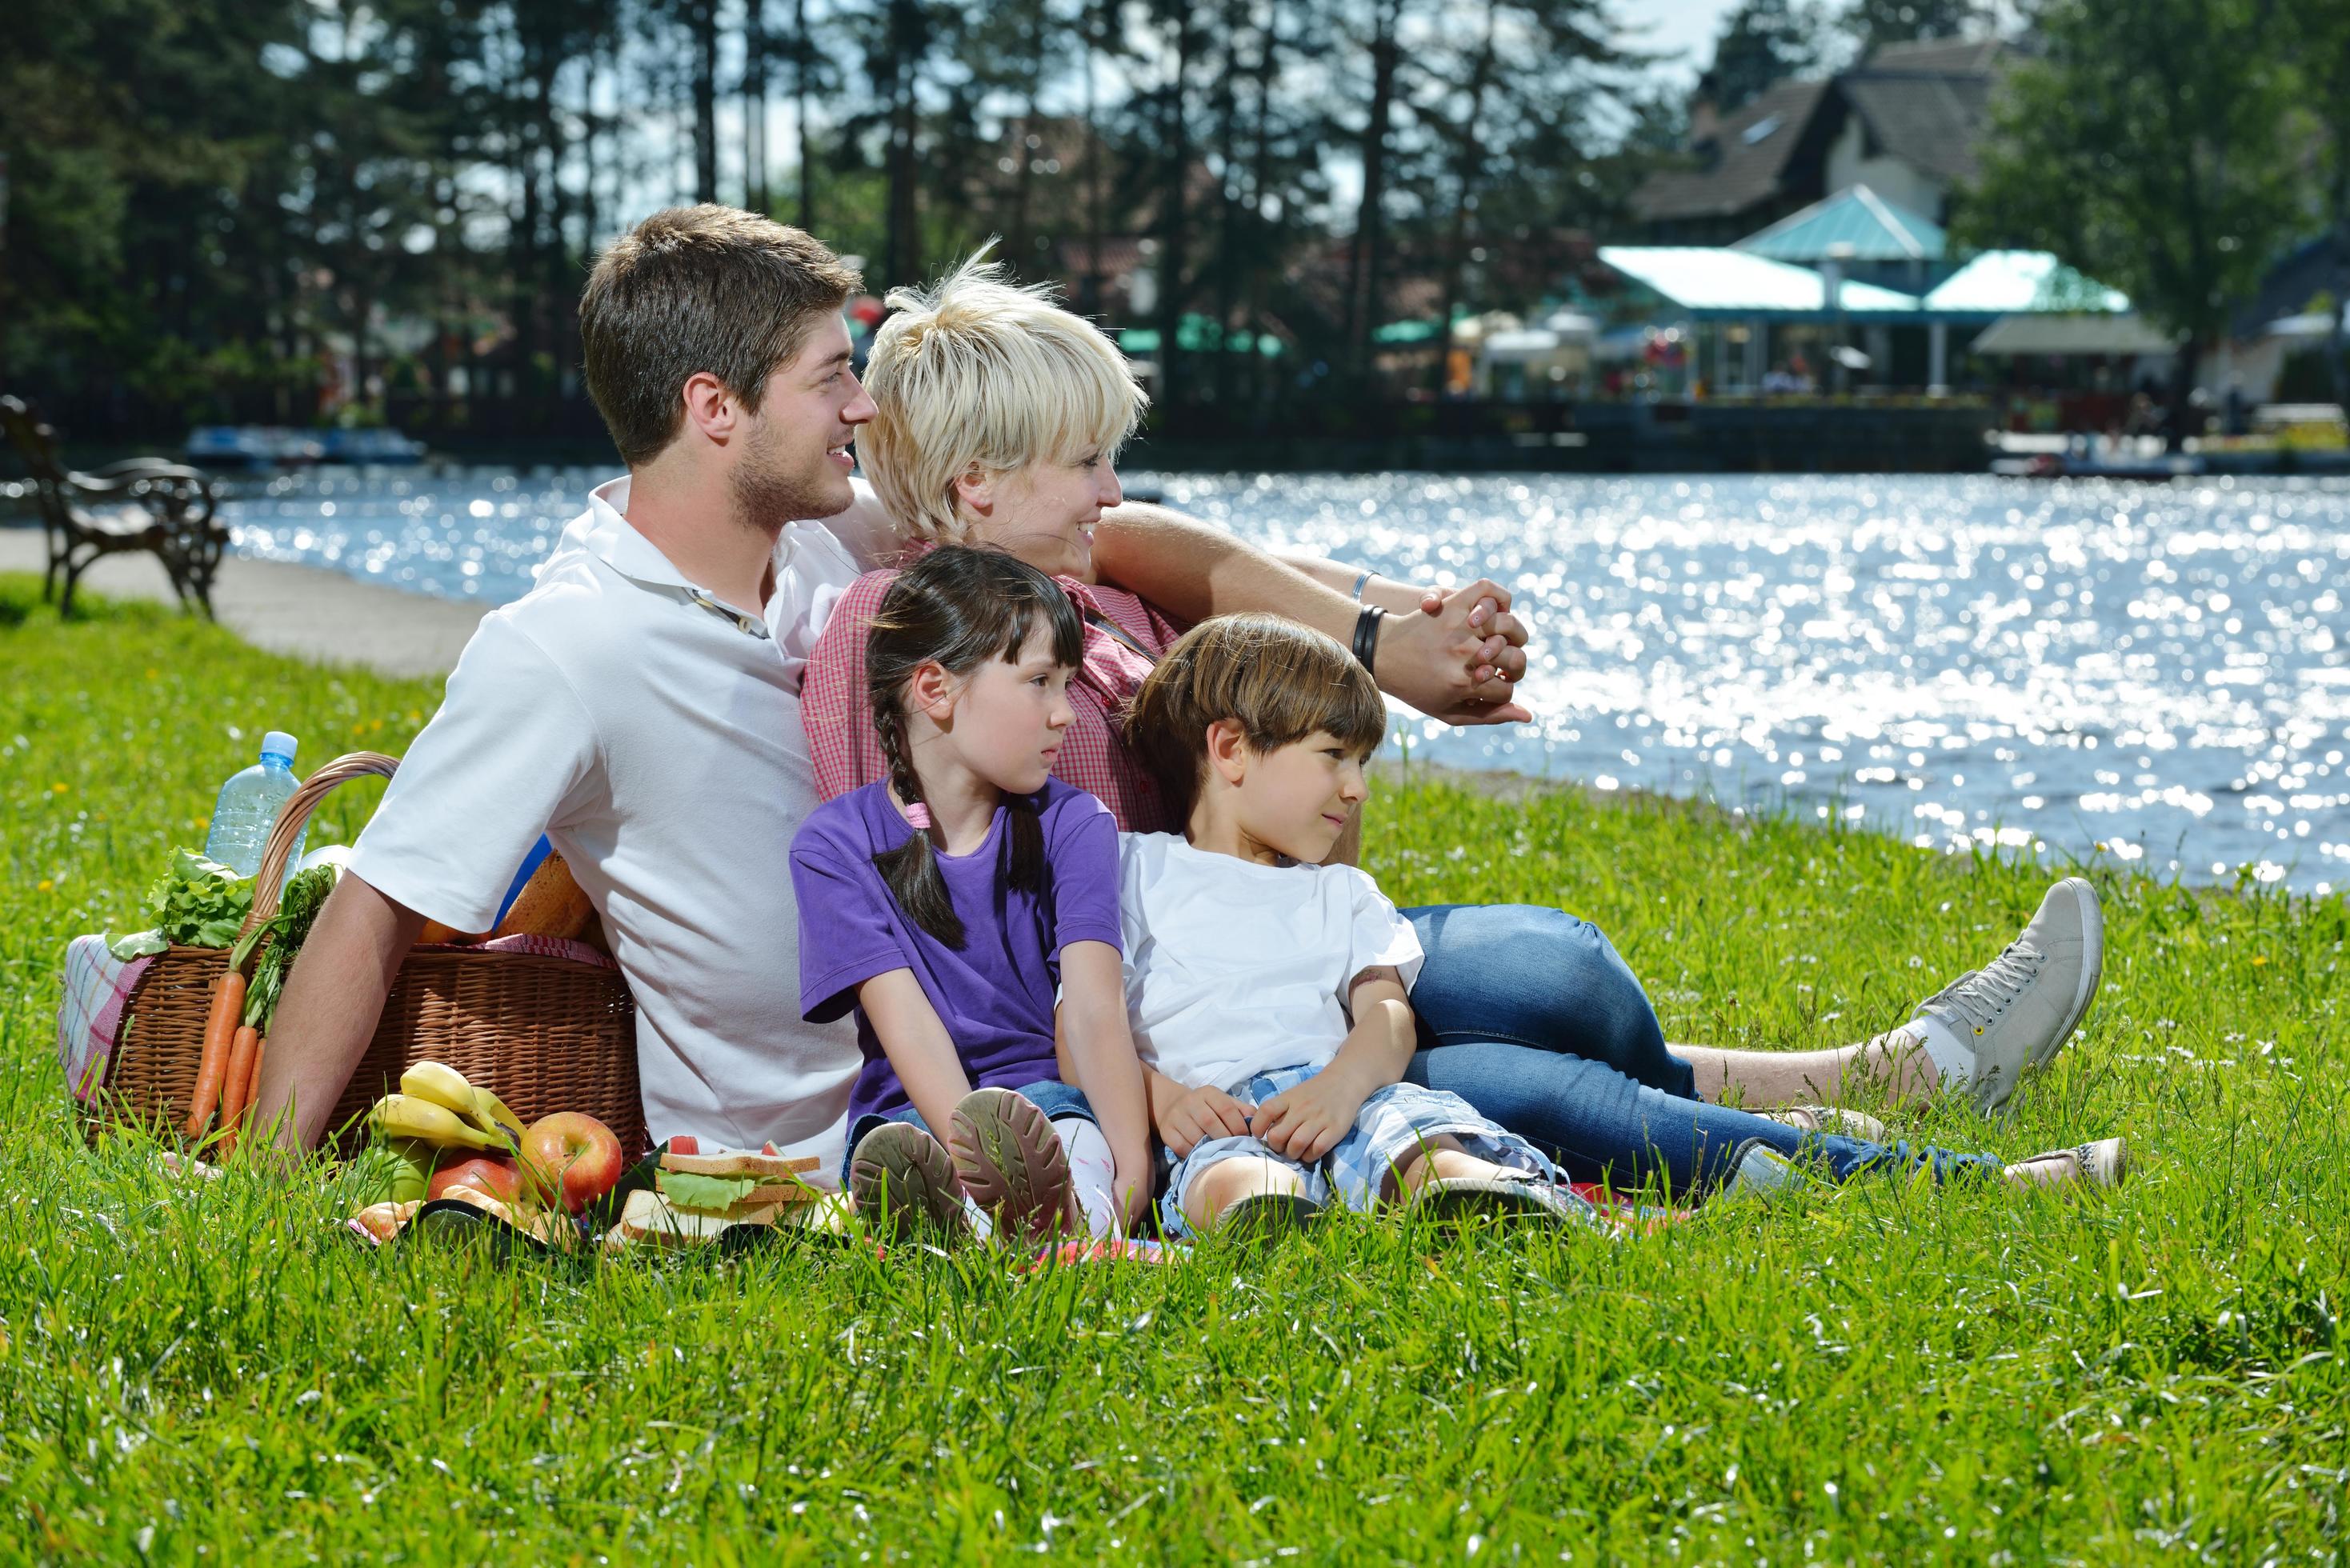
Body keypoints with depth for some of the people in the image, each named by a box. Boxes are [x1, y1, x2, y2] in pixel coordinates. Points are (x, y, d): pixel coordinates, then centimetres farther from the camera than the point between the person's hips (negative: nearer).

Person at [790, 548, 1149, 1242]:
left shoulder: (1071, 826, 5)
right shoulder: (836, 845, -1)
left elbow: (1095, 1009, -10)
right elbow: (907, 1025, -14)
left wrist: (1131, 1165, -29)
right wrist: (983, 1157, -32)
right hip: (911, 1112, 0)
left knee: (1065, 1120, -36)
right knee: (895, 1150, -36)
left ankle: (1074, 1206, -69)